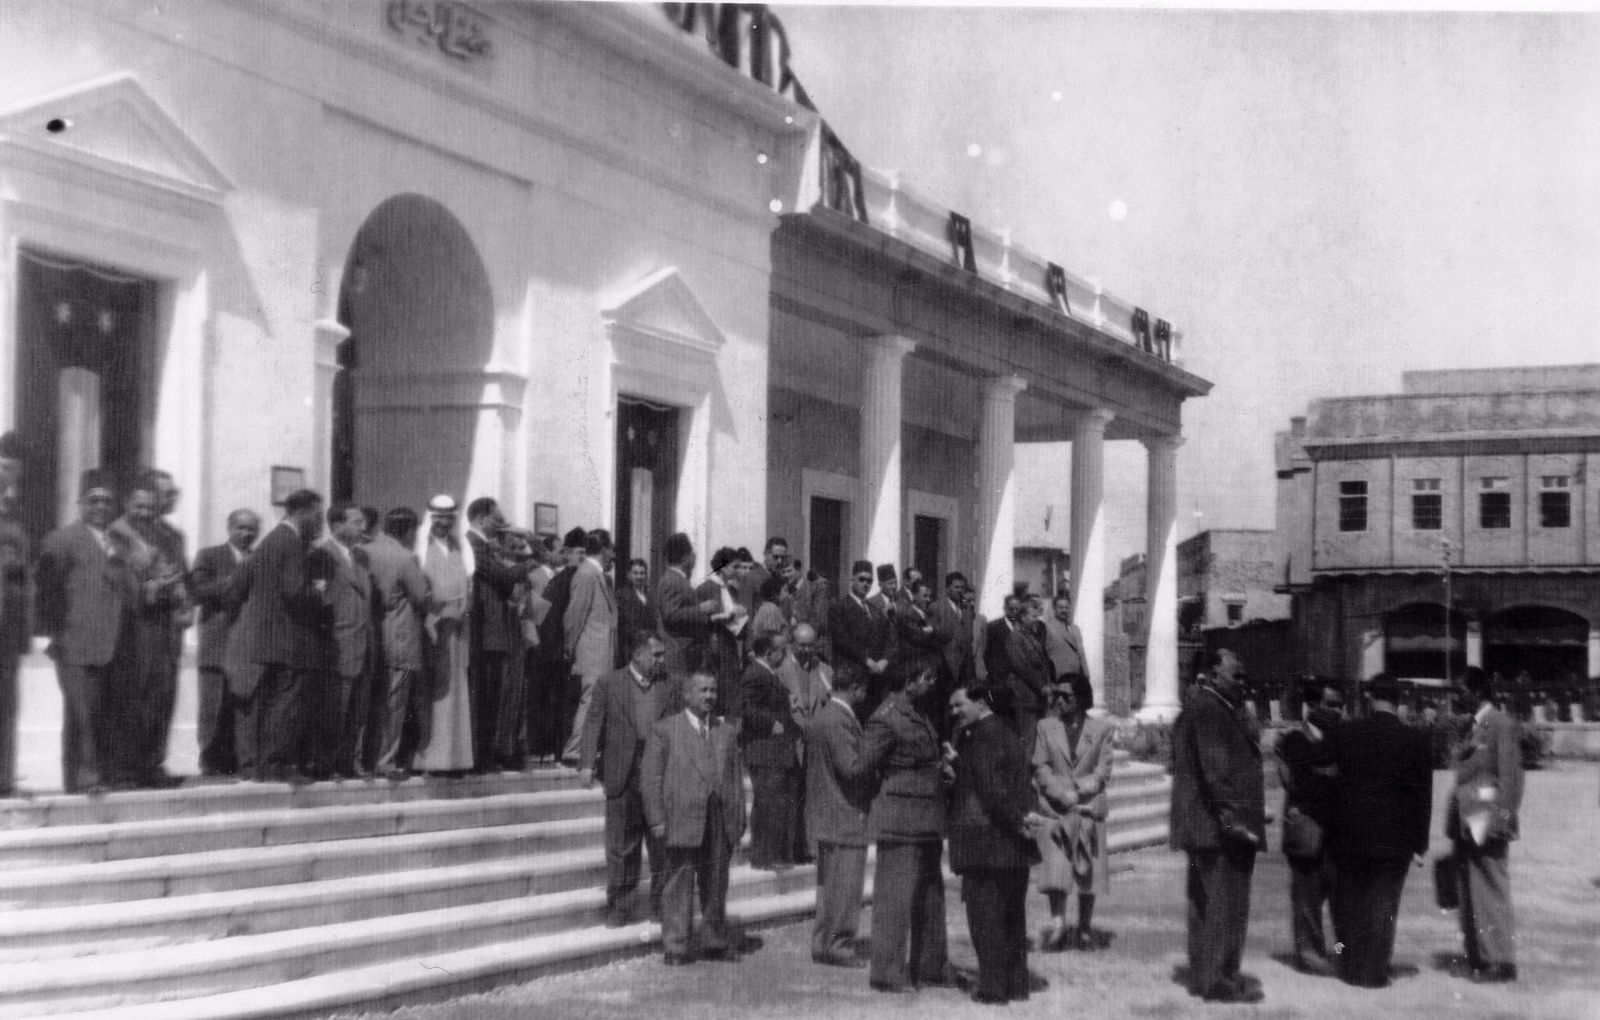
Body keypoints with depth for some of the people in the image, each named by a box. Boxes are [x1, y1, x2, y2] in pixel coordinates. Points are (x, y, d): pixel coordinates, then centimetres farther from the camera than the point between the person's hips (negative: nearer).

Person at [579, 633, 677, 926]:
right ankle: (618, 908, 14)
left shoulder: (666, 687, 9)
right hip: (623, 775, -2)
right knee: (621, 846, 5)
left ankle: (661, 906, 17)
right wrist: (587, 764, -14)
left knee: (662, 843, 5)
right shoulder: (609, 683, 1)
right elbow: (593, 724, -3)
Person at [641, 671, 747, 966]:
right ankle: (675, 947, 3)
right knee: (679, 883, -2)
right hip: (682, 820, -4)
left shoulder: (726, 733, 16)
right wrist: (657, 819, -9)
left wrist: (739, 819, 9)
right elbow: (651, 777, -2)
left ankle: (715, 943, 20)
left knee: (716, 884, 10)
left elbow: (736, 778, 16)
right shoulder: (663, 731, 2)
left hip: (720, 823, 4)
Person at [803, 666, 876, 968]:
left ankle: (822, 943, 22)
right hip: (846, 817, -10)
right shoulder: (840, 721, -19)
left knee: (828, 884, 16)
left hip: (823, 815, 10)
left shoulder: (817, 718, 12)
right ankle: (836, 946, 2)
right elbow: (852, 767, -24)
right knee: (845, 886, -2)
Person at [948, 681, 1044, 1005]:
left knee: (985, 914, -3)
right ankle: (1017, 986, 17)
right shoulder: (1009, 734, 16)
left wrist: (1019, 820, -16)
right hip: (1013, 844, 9)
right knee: (1013, 915, 13)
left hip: (985, 838, -9)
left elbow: (991, 789, -19)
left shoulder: (981, 737, -13)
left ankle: (993, 988, -1)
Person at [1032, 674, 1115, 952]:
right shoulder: (1046, 727, 8)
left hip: (1089, 808, 0)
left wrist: (1079, 792, -13)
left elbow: (1103, 772, 1)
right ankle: (1057, 924, -4)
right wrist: (1063, 794, -12)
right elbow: (1040, 768, 2)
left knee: (1089, 871, 3)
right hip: (1054, 809, 0)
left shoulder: (1102, 729, 6)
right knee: (1055, 867, -11)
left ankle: (1084, 929, 12)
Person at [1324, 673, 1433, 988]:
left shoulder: (1342, 733, -4)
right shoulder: (1415, 740, -6)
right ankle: (1374, 970, 7)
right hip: (1394, 838, -1)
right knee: (1382, 908, 6)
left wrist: (1329, 828, 12)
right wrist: (1420, 842, 3)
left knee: (1348, 904, 14)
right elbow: (1422, 794, -3)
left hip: (1347, 834, 1)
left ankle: (1348, 966, 19)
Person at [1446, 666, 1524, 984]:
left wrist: (1503, 820, -17)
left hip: (1487, 825, -9)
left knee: (1491, 893, -4)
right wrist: (1455, 821, 15)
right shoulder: (1475, 726, 16)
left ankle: (1501, 962, 1)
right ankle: (1478, 958, 17)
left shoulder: (1501, 725, -9)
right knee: (1471, 894, 11)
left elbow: (1510, 775, -13)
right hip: (1468, 823, 9)